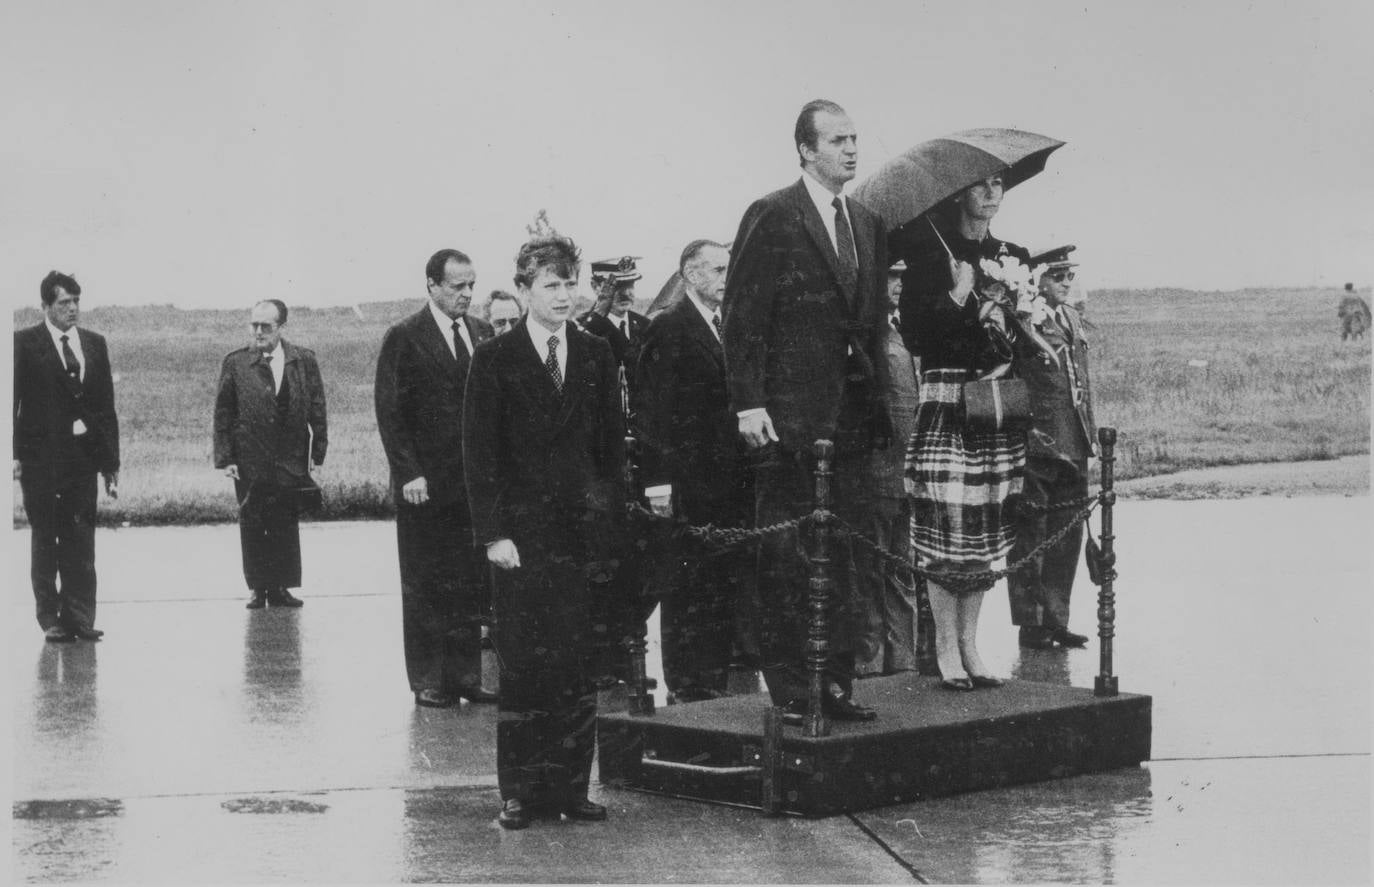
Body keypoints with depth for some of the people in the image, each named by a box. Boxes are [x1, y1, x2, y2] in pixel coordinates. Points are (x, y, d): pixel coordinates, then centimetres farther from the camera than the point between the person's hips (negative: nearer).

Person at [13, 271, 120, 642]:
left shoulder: (95, 344, 11)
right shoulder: (24, 343, -1)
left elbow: (106, 406, 11)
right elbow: (13, 402, -3)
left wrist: (110, 461, 8)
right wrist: (14, 454, -12)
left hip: (84, 455, 3)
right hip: (41, 456, -3)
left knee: (81, 542, 1)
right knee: (44, 540, 5)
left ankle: (79, 617, 6)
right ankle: (50, 618, 11)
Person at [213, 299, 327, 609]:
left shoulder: (304, 360, 2)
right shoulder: (235, 363, -1)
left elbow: (317, 409, 5)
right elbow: (222, 414, 0)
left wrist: (318, 454, 1)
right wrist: (225, 458, -5)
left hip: (291, 463, 1)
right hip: (249, 464, -1)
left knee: (287, 526, 3)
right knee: (252, 526, 5)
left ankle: (280, 587, 13)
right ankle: (258, 589, 15)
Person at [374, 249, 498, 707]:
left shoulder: (482, 333, 10)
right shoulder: (404, 338, -5)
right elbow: (389, 411, -7)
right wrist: (409, 473, -13)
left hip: (476, 479, 4)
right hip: (425, 482, -4)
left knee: (472, 584, 6)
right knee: (425, 586, 3)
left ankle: (465, 675, 13)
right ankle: (428, 680, 10)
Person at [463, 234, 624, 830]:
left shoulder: (596, 357, 10)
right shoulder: (494, 360, 1)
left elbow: (612, 445, 12)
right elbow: (480, 453, -2)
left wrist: (612, 523, 4)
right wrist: (494, 532, -9)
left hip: (582, 532, 3)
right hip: (522, 531, -3)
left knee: (577, 664, 1)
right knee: (521, 665, 0)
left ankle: (571, 787, 8)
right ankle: (520, 792, 7)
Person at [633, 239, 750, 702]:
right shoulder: (668, 329, -6)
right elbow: (652, 411, -10)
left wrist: (742, 471, 11)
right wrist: (659, 481, -15)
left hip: (728, 483, 7)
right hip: (687, 484, -7)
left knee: (725, 586, 7)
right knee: (686, 589, -2)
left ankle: (717, 684, 13)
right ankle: (686, 688, 4)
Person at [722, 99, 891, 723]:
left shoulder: (868, 224, 15)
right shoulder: (770, 219, -5)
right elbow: (744, 318, -9)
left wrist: (878, 401, 12)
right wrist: (749, 403, -14)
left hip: (851, 414, 6)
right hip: (789, 415, -6)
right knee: (786, 556, -1)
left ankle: (834, 683, 16)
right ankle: (790, 689, 5)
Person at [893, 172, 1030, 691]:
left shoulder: (1013, 258, 13)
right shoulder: (929, 254, -2)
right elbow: (914, 336, -8)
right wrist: (957, 299, -16)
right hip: (945, 402, -5)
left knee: (988, 531, 5)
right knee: (947, 525, -7)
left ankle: (969, 644, 13)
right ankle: (946, 648, 3)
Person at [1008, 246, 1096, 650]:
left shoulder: (1073, 320, 16)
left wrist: (1090, 433, 18)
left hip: (1073, 447, 8)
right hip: (1037, 445, -8)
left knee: (1068, 534, 11)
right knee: (1030, 535, 1)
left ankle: (1056, 619, 20)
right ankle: (1030, 623, 8)